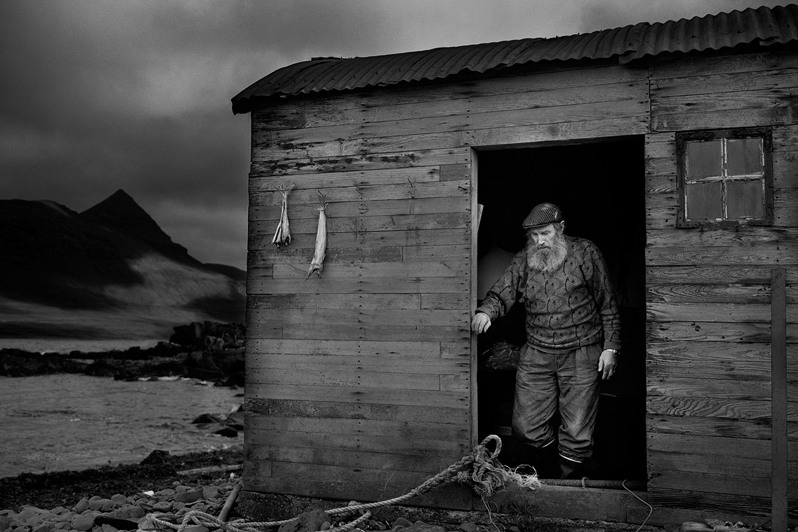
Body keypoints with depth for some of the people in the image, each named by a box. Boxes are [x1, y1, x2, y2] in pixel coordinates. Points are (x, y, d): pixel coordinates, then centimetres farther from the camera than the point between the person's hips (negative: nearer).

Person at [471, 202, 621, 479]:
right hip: (536, 355, 3)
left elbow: (607, 304, 2)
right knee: (526, 426, 5)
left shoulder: (585, 253, -1)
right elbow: (501, 294, 0)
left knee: (576, 433, 0)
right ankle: (549, 478, 29)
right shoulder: (523, 260, 6)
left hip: (581, 354, -3)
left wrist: (610, 347, -3)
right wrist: (485, 311, -23)